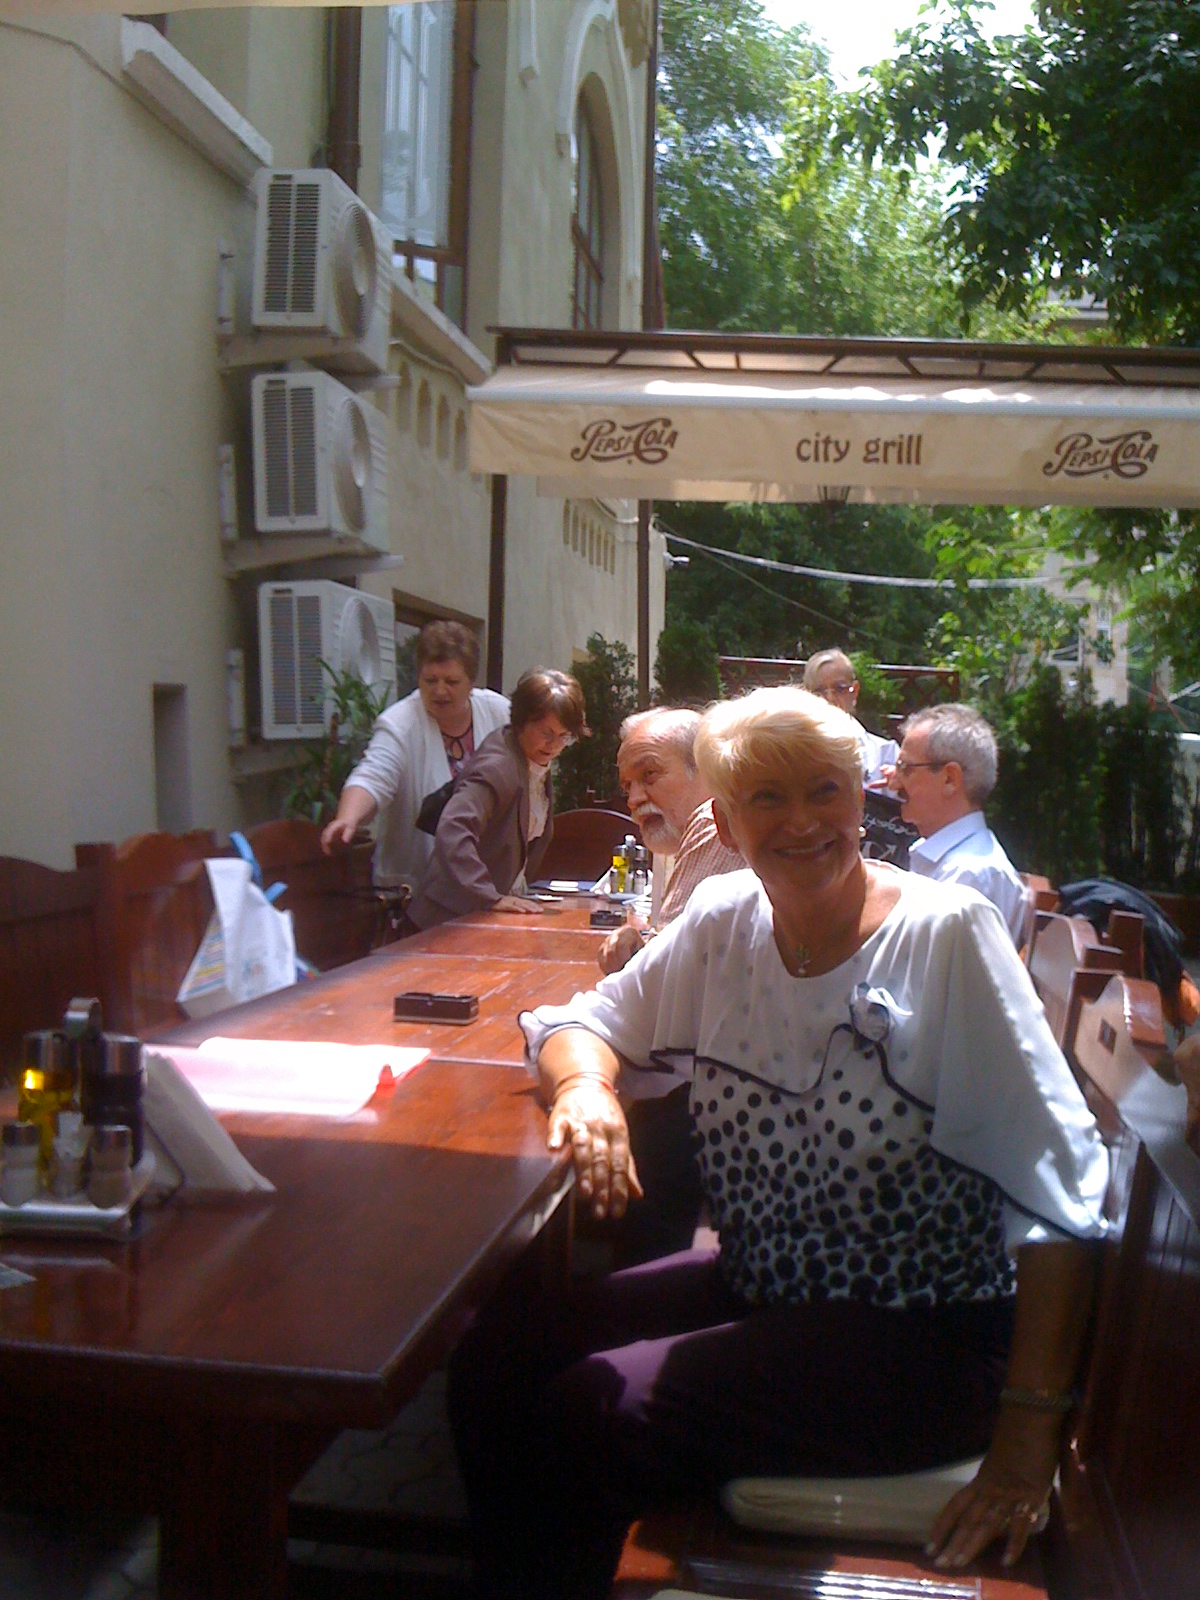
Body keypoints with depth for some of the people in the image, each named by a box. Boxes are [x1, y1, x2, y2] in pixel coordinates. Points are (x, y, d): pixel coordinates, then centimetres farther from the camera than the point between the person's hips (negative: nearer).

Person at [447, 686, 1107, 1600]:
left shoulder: (948, 934, -15)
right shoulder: (723, 923, 1)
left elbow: (1057, 1186, -18)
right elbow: (583, 1023, 9)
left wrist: (1032, 1427, -22)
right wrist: (585, 1084, -16)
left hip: (920, 1339, -6)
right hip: (757, 1287, 6)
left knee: (584, 1415, -20)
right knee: (497, 1352, -7)